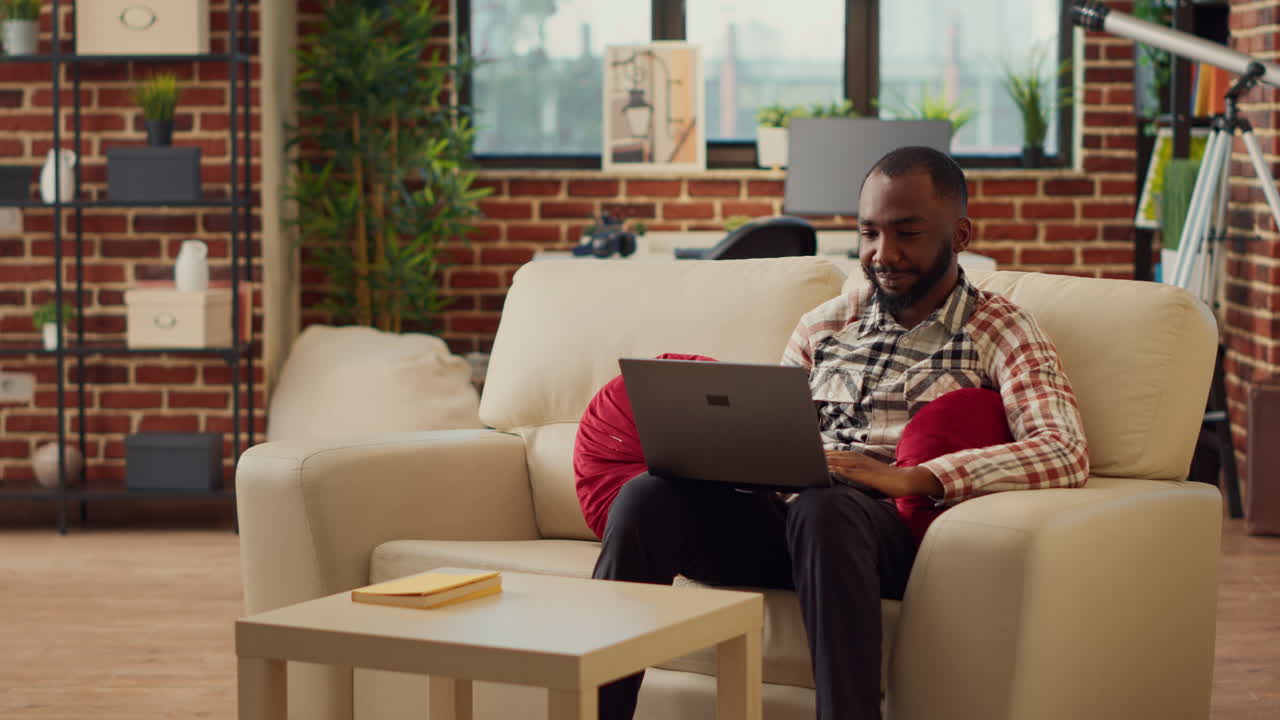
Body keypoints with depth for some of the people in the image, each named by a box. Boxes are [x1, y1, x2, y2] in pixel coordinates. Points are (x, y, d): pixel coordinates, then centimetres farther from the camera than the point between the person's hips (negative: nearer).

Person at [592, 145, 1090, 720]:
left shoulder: (998, 332, 9)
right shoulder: (823, 326, 24)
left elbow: (1065, 454, -8)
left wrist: (910, 478, -21)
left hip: (892, 523, -4)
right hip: (776, 511, 4)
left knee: (824, 506, -38)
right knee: (647, 495, -24)